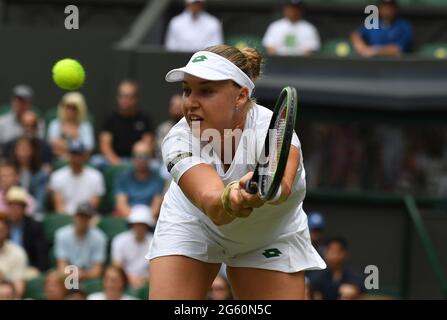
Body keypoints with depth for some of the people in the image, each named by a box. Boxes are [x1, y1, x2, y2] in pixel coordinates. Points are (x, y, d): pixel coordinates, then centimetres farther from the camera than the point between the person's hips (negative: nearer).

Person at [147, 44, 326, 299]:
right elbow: (210, 200, -49)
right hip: (193, 226, 0)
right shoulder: (179, 141, -30)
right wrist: (229, 201, -72)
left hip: (272, 237, 0)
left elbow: (282, 186, -58)